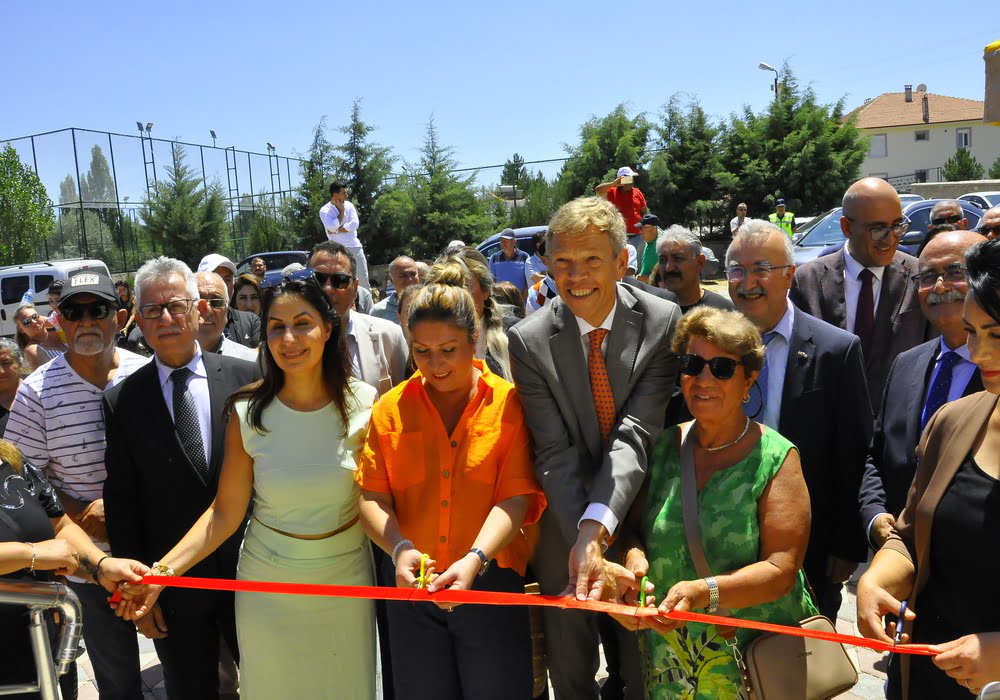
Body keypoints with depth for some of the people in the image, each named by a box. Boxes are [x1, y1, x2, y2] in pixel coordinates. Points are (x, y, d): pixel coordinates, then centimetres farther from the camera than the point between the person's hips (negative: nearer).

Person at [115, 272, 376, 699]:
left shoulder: (364, 404, -11)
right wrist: (161, 571, -17)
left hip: (347, 580, 0)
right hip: (268, 584, 0)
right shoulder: (247, 414, -11)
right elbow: (225, 513, -7)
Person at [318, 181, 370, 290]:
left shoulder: (349, 205, 7)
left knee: (363, 277, 6)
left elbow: (354, 224, -6)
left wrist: (336, 230, -10)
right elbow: (333, 227, -18)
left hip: (355, 247, 3)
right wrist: (341, 210, -8)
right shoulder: (324, 210, -3)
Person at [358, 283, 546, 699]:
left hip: (490, 582, -2)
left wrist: (475, 559, -25)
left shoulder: (509, 403, -5)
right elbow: (371, 496, -2)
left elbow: (516, 496, -12)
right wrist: (399, 549, -19)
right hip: (411, 585, 2)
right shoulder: (390, 408, 3)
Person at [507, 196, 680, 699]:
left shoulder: (662, 322, -14)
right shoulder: (529, 340, -13)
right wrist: (584, 542, -31)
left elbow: (637, 433, -22)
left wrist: (597, 523, -34)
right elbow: (554, 453, -19)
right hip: (566, 529, 0)